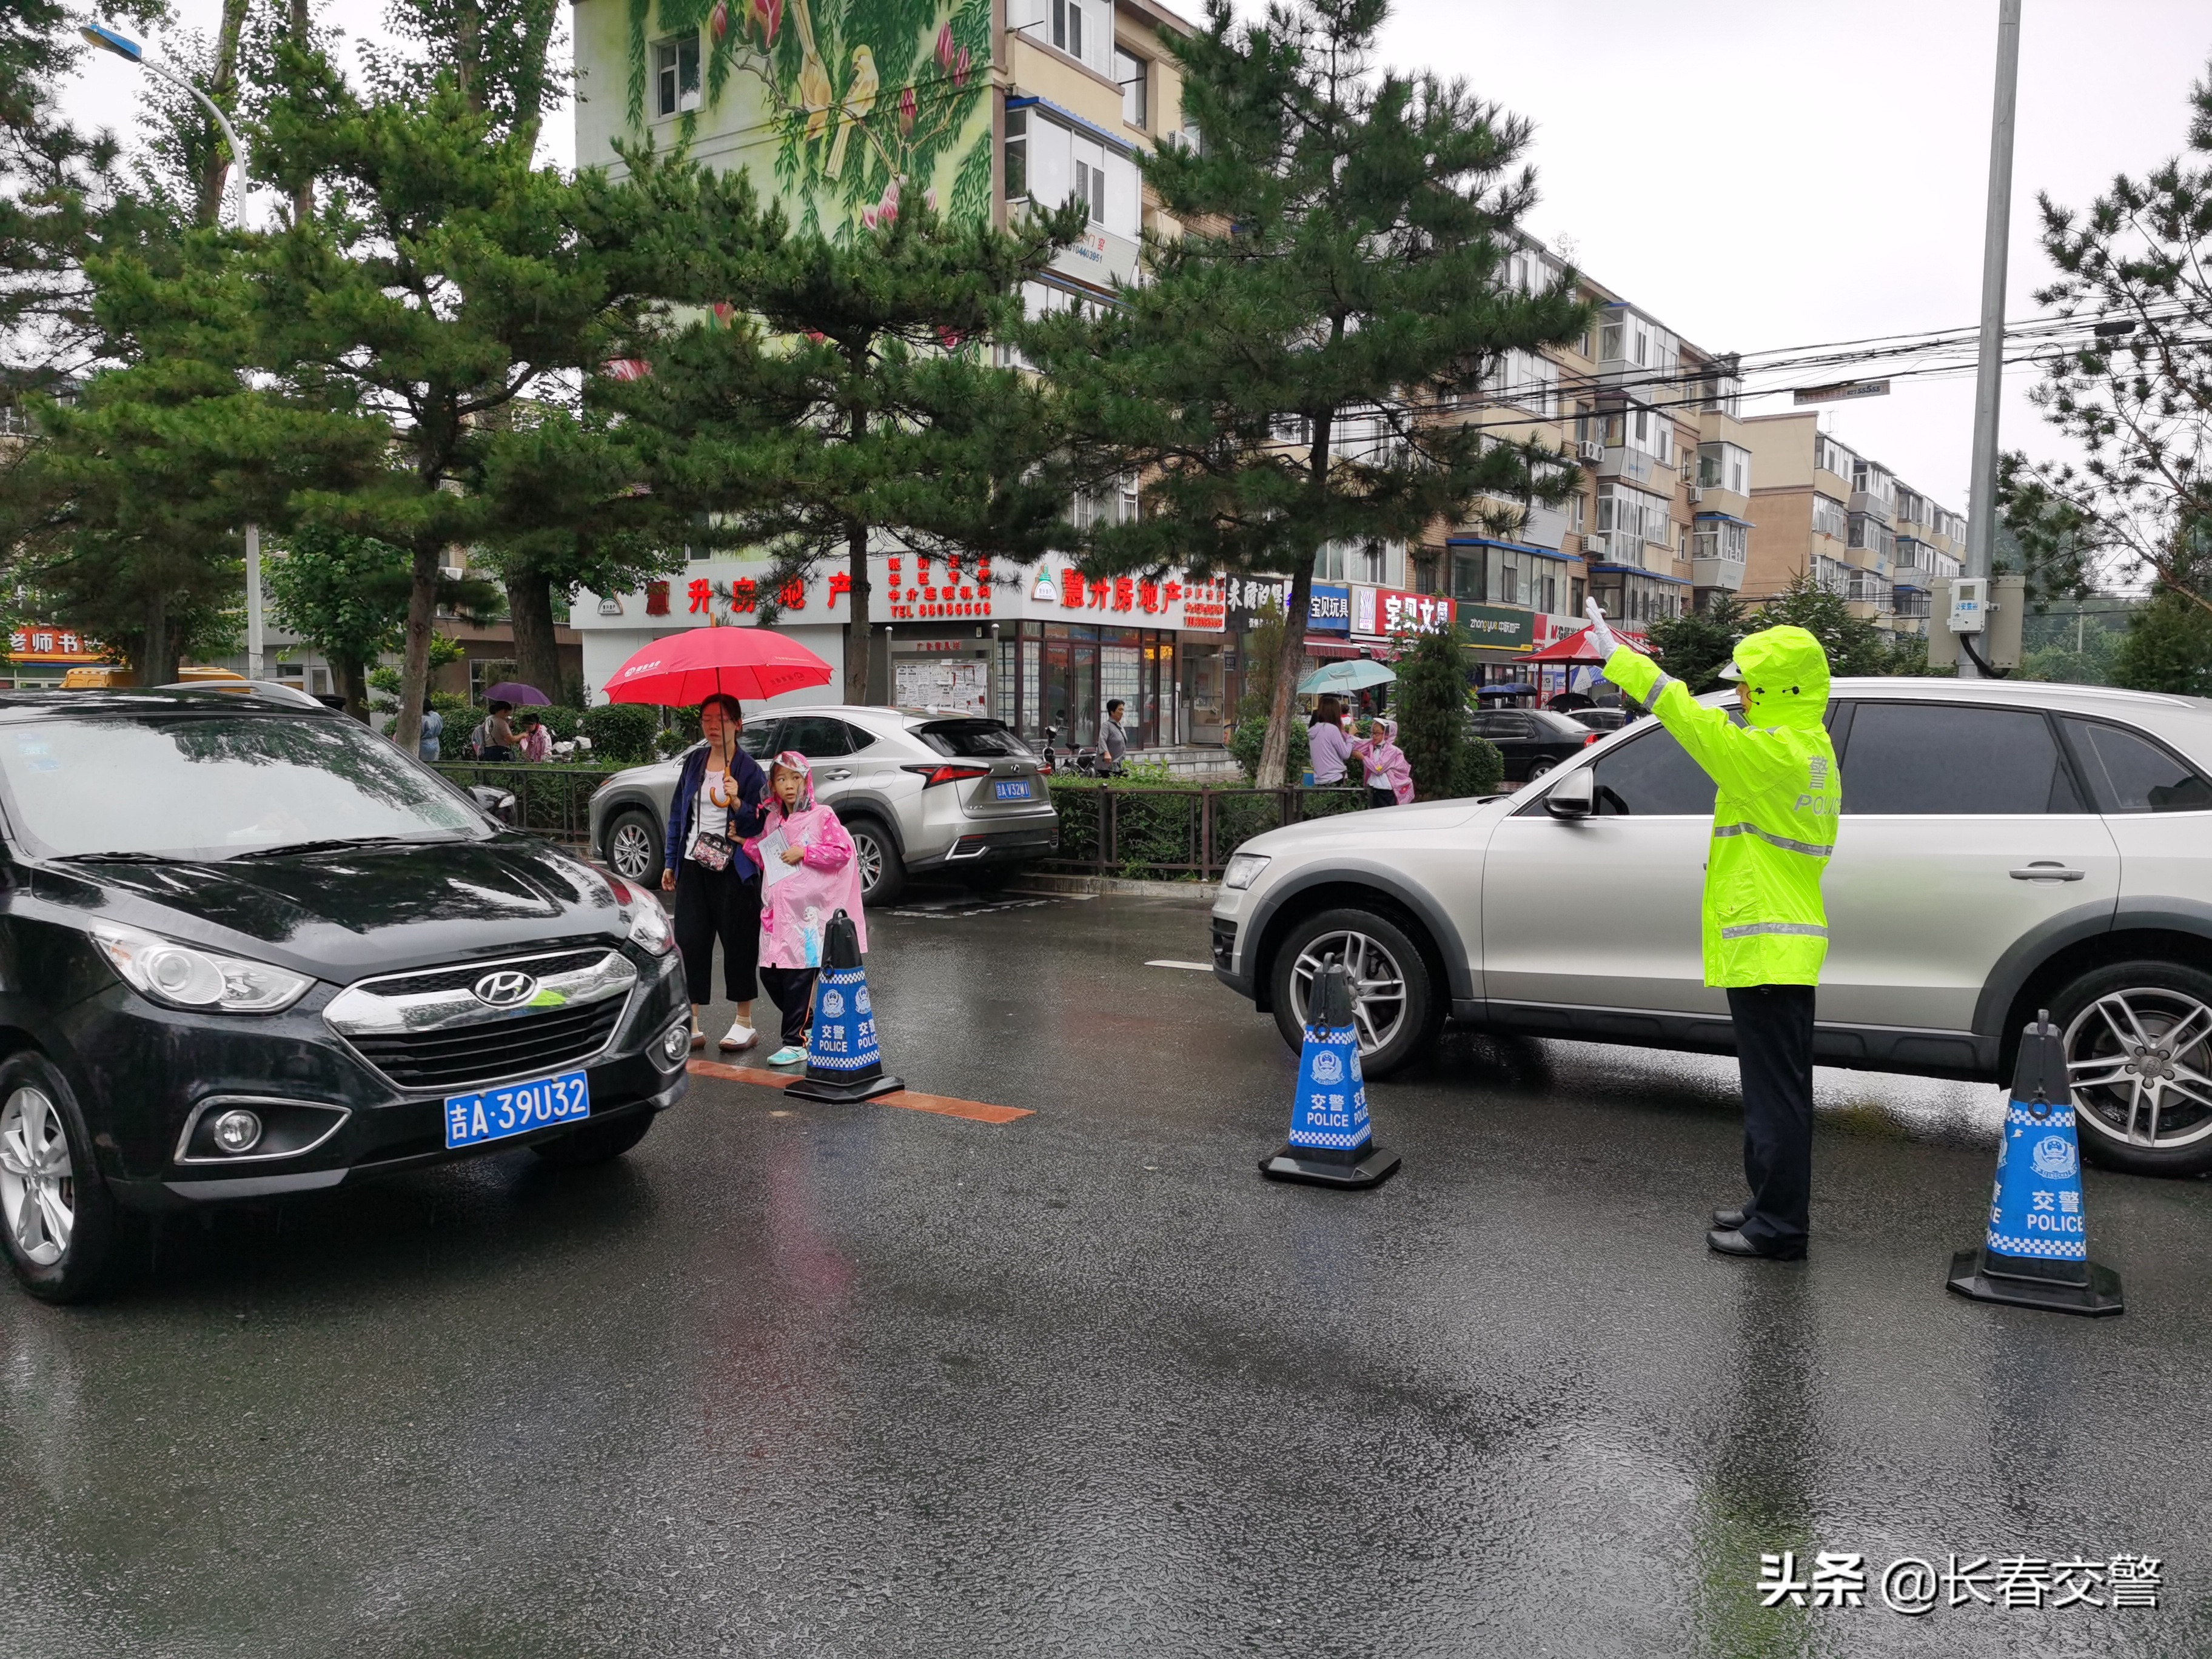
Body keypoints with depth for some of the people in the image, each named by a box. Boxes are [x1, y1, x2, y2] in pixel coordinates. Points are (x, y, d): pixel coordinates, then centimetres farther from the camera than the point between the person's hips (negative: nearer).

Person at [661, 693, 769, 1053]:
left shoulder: (749, 770, -5)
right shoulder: (694, 763, 10)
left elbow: (758, 825, -8)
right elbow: (677, 814, 15)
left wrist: (737, 802, -26)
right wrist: (670, 863, 13)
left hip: (733, 870, -4)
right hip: (693, 867, 4)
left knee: (738, 942, 1)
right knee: (690, 941, 1)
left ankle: (744, 1023, 13)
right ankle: (693, 1024, 9)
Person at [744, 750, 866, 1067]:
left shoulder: (821, 816, -3)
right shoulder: (771, 820, 15)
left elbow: (843, 851, -10)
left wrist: (804, 852, -14)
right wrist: (746, 842, 8)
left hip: (807, 910, -7)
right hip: (776, 908, 7)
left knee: (798, 974, -7)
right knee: (769, 973, 7)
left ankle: (795, 1042, 1)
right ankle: (810, 1024, 26)